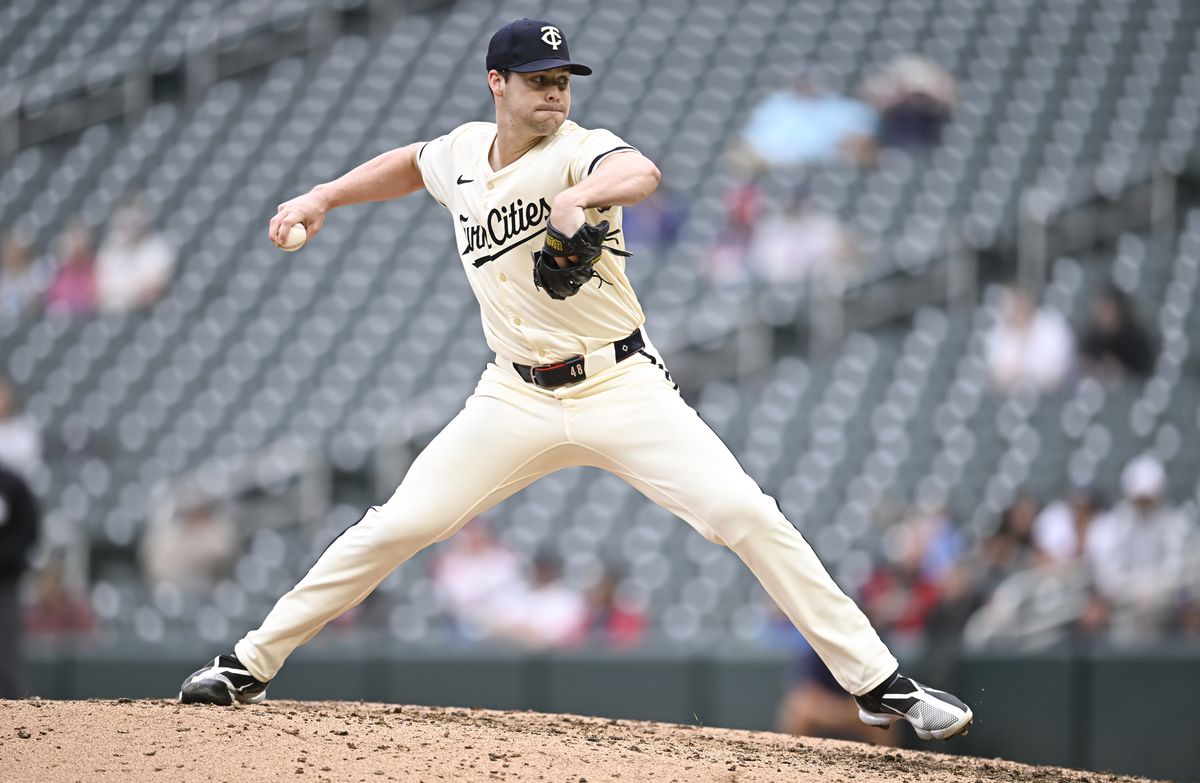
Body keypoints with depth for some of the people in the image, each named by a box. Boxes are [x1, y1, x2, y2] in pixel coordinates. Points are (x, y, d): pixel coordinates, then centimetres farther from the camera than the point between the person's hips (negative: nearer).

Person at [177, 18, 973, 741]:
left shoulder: (580, 149, -14)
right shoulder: (463, 153, 4)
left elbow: (642, 174, -39)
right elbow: (411, 165, 29)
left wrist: (579, 197, -60)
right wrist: (323, 197, 17)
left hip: (624, 390, -4)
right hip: (517, 402, 4)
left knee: (748, 517, -17)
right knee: (394, 528, -3)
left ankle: (878, 683, -11)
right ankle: (251, 665, 10)